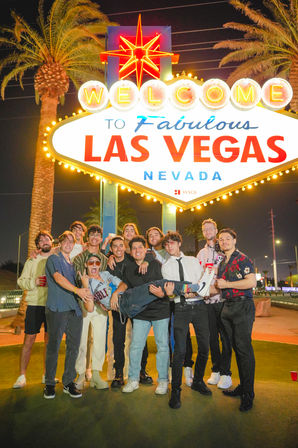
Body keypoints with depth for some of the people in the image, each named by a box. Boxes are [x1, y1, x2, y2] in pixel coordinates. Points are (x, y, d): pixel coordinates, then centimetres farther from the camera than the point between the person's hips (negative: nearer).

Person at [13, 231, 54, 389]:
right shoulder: (32, 261, 7)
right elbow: (21, 281, 3)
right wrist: (34, 282, -14)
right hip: (35, 304, -1)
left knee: (50, 340, 9)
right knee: (29, 339, 0)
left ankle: (47, 374, 22)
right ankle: (22, 376, 13)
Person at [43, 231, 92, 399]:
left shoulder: (73, 263, 21)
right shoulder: (53, 259, 1)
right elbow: (58, 278, -15)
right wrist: (77, 290, -27)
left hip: (75, 309, 6)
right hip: (57, 309, -6)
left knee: (74, 347, 6)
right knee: (53, 346, 0)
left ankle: (69, 382, 18)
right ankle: (50, 384, 14)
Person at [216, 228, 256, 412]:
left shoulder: (242, 259, -6)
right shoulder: (223, 263, 18)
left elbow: (252, 282, -18)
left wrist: (226, 284, -14)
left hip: (243, 306, -7)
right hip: (228, 307, 7)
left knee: (244, 348, -5)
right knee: (236, 347, 11)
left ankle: (248, 393, 4)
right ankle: (242, 386, 21)